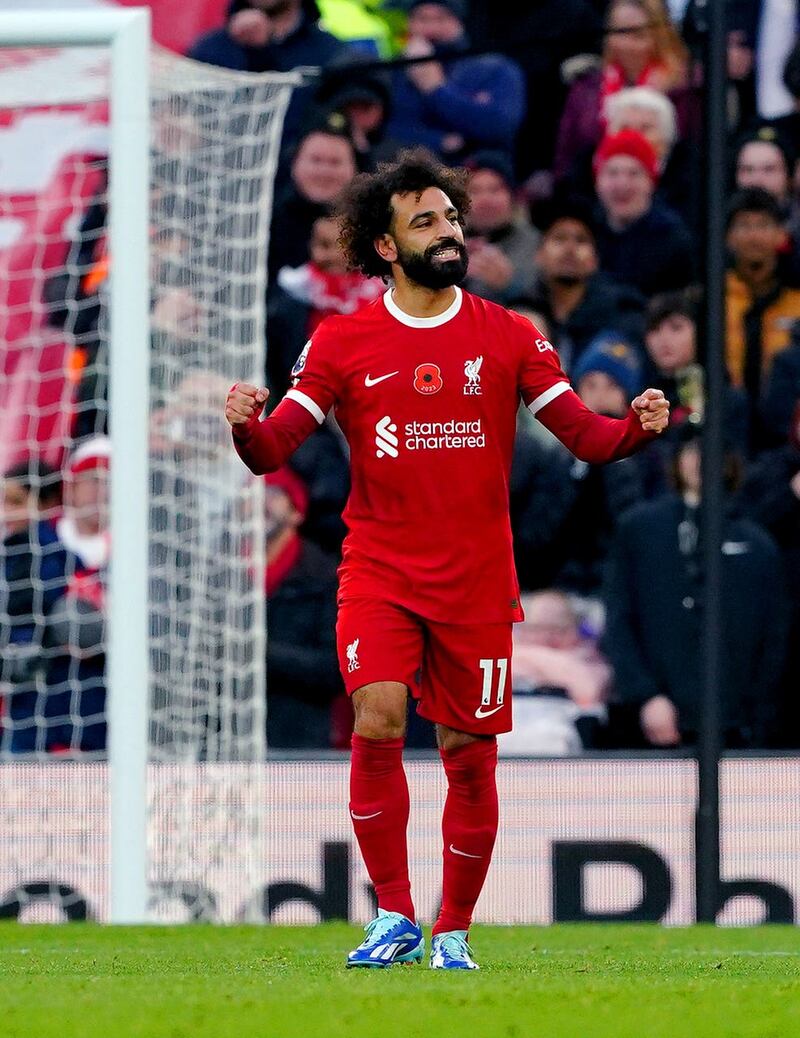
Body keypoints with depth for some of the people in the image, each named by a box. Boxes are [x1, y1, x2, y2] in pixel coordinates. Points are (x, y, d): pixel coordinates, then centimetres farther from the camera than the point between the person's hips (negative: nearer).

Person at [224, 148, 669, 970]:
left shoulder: (507, 337, 5)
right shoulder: (341, 342, 2)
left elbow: (582, 434, 2)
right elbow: (272, 451, -2)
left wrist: (636, 428, -19)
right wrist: (247, 428, -25)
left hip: (477, 579, 1)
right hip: (379, 570, -1)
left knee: (470, 756, 3)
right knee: (377, 720, -22)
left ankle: (453, 933, 19)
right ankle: (393, 919, -13)